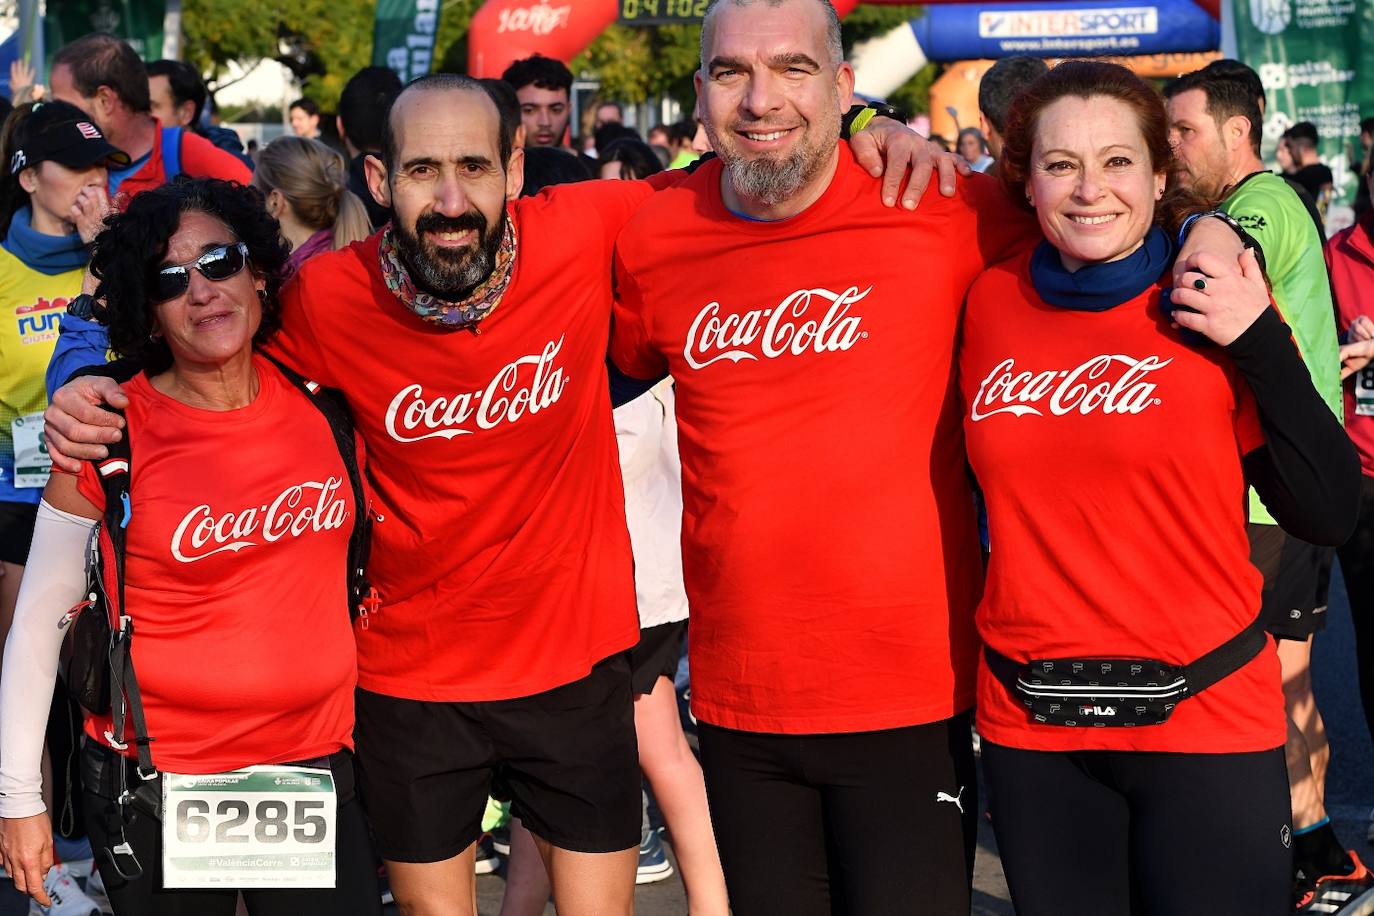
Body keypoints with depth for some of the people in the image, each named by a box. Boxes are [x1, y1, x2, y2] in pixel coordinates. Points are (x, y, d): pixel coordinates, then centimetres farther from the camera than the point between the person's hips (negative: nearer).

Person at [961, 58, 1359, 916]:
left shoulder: (1213, 309, -6)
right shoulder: (991, 302, 2)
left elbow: (1329, 514, -6)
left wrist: (1262, 345, -16)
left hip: (1208, 720, -3)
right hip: (1030, 730, 3)